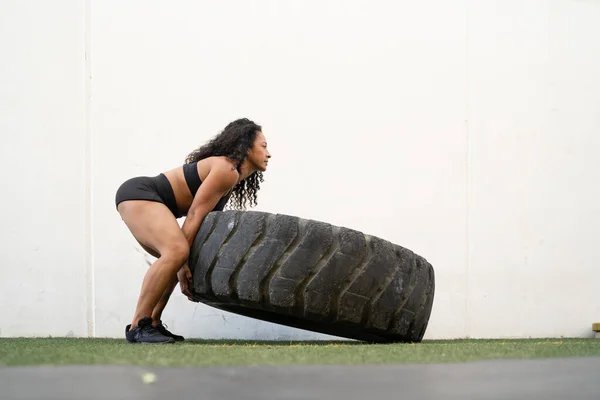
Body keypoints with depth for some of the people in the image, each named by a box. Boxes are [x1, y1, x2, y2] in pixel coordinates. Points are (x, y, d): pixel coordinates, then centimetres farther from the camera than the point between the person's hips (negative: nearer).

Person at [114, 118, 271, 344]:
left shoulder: (232, 176, 19)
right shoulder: (227, 170, -12)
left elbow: (200, 218, 14)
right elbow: (195, 215, -17)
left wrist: (184, 265, 8)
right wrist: (184, 264, -18)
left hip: (140, 197, 11)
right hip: (139, 194, -11)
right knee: (177, 251, -28)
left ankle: (152, 323, 17)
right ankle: (138, 327, -25)